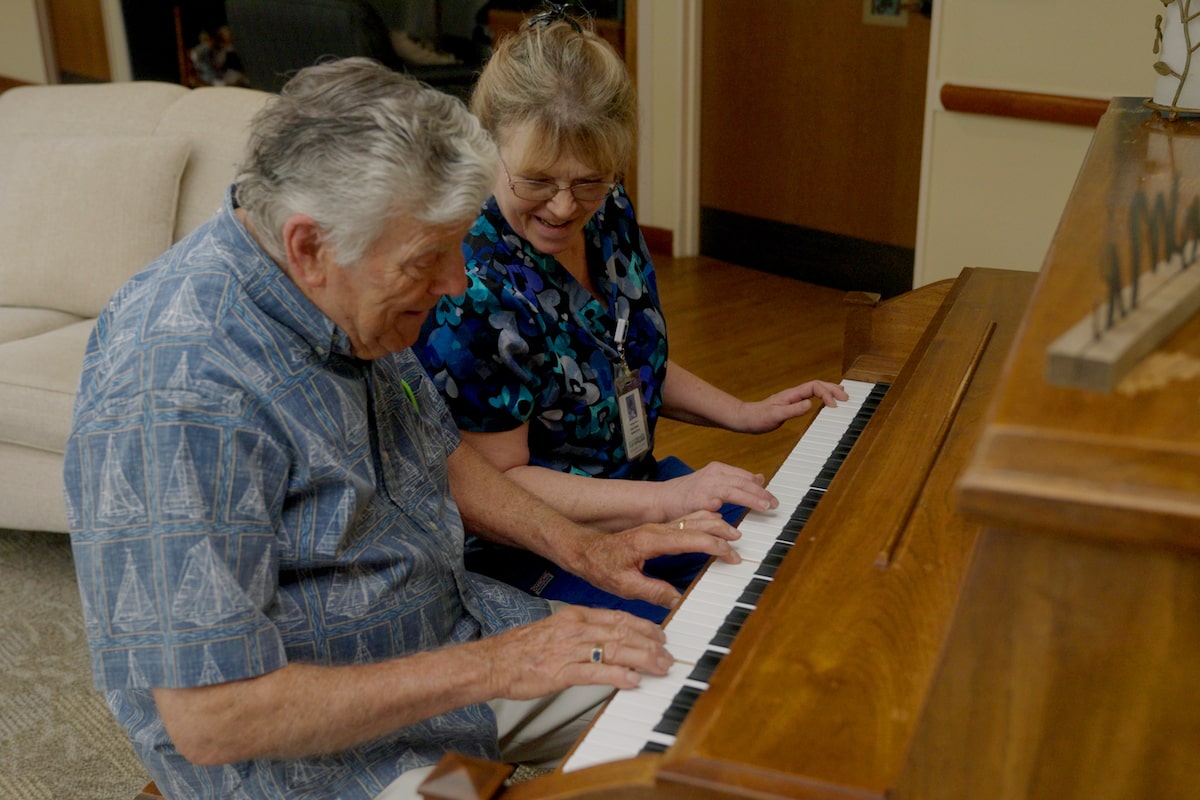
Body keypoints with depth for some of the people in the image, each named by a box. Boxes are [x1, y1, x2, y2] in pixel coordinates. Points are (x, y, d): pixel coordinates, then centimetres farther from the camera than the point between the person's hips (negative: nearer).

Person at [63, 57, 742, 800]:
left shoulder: (357, 293, -4)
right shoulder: (174, 400, -31)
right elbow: (208, 722, -30)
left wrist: (584, 547, 1)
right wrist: (486, 668, -27)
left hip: (454, 625, 8)